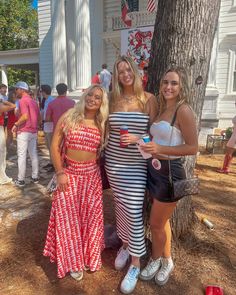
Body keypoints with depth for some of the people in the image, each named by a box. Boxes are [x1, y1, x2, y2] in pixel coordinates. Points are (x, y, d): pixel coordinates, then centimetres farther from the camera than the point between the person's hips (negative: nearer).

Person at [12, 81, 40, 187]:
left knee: (22, 156, -1)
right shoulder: (33, 101, 14)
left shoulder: (23, 100, -12)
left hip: (24, 132, -8)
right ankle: (35, 177, 19)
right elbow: (39, 119, 17)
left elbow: (25, 116, -25)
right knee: (33, 155, 12)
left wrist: (16, 125, -14)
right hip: (33, 132, 8)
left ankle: (20, 180, 6)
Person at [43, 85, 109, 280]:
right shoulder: (69, 116, -4)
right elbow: (55, 145, -5)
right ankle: (73, 261, 25)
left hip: (92, 175, 2)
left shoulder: (102, 124, 2)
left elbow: (104, 151, 9)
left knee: (90, 215, 9)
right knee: (68, 216, 4)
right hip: (68, 173, -1)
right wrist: (59, 172, -10)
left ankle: (89, 256, 33)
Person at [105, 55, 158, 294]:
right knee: (120, 207, 15)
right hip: (113, 162, 3)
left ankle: (135, 264, 17)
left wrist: (138, 138, -18)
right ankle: (125, 245, 40)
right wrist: (103, 154, 5)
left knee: (134, 212, -2)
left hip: (137, 165, -3)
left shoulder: (149, 99, -3)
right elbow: (108, 130, 12)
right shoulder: (113, 99, 5)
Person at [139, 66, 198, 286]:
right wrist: (149, 146, 3)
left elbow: (192, 148, -18)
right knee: (162, 221, 20)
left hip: (169, 172, -8)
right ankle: (166, 261, 41)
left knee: (156, 224, 8)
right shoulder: (163, 109, 10)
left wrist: (160, 149, -26)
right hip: (155, 169, 8)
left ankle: (155, 261, 36)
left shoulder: (183, 110, -15)